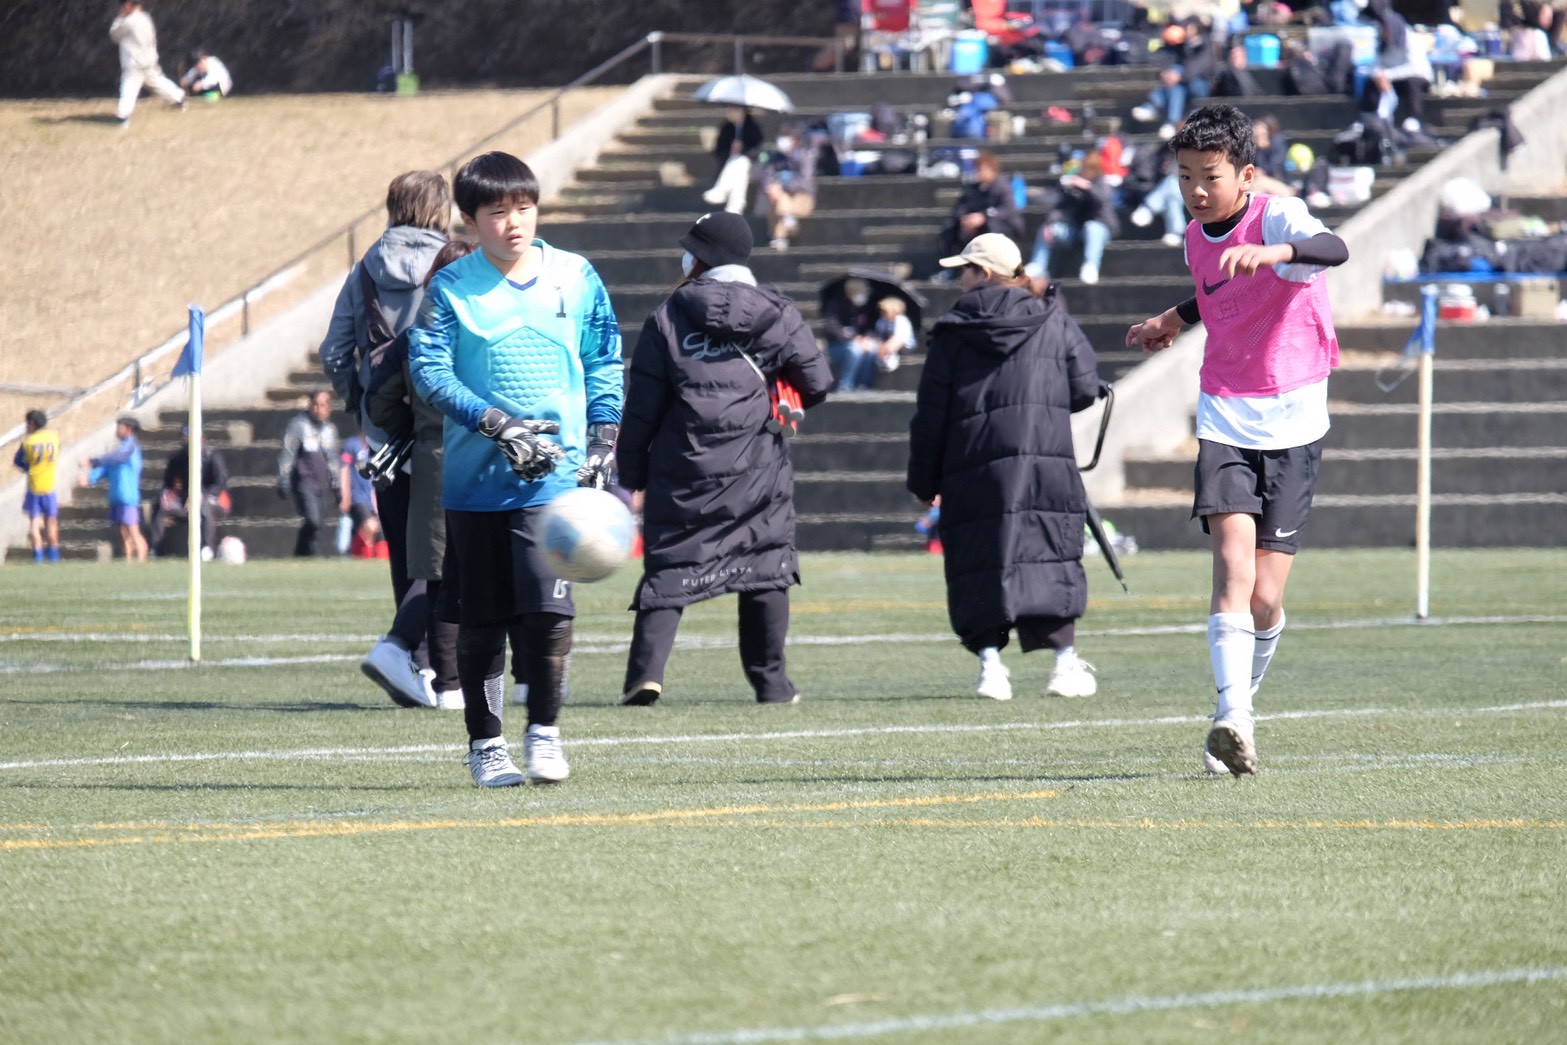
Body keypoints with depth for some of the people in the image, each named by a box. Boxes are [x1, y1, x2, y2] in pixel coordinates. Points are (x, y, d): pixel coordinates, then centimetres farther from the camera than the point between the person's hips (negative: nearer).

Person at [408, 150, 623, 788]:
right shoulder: (450, 288, 0)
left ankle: (544, 732, 3)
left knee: (548, 607, -14)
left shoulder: (577, 279, 6)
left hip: (554, 477, 0)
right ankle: (485, 743, 18)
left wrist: (602, 440, 5)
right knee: (483, 619, 6)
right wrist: (498, 425, -17)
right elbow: (428, 369, -8)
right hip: (475, 475, 0)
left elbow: (604, 364, 14)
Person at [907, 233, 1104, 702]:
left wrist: (925, 482, 11)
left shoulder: (952, 334, 6)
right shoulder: (1054, 321, 9)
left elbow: (931, 414, 4)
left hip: (973, 462, -1)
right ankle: (1066, 662, -2)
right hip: (1047, 457, 1)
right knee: (1051, 558, 4)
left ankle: (990, 660, -7)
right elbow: (1085, 386, 6)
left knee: (979, 566, 4)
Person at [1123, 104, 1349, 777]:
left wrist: (1276, 252, -54)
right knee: (1234, 569, -19)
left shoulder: (1277, 217, -13)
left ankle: (1241, 702, 24)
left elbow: (1334, 250, -38)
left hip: (1292, 423, -3)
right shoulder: (1196, 240, 7)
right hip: (1224, 420, 3)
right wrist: (1177, 319, 29)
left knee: (1264, 598, -3)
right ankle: (1234, 719, -28)